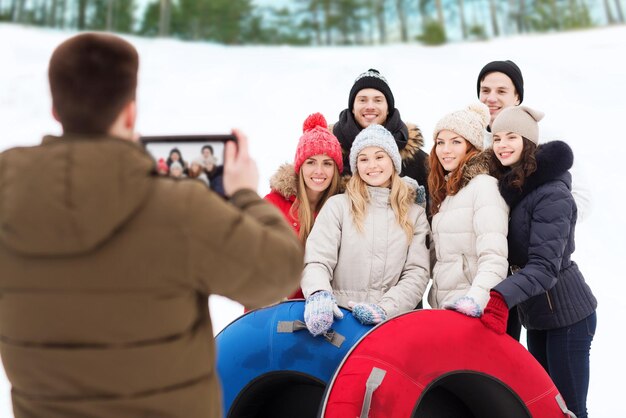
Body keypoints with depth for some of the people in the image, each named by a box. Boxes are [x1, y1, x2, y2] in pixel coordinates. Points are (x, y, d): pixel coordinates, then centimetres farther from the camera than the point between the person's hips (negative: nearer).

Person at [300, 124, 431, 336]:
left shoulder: (415, 214, 14)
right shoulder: (337, 205, 9)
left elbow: (417, 273, 6)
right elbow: (316, 261, -1)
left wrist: (385, 308, -11)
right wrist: (319, 295, -23)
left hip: (393, 320, 0)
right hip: (340, 318, 0)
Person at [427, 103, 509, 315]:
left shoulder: (484, 185, -11)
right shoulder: (447, 190, 16)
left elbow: (493, 257, -23)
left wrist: (476, 299, -35)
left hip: (470, 311, -7)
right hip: (442, 305, 7)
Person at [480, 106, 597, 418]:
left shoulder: (552, 193, -20)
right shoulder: (509, 185, 5)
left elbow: (545, 266, -27)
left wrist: (502, 297, -40)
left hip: (566, 313, -8)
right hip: (535, 314, 8)